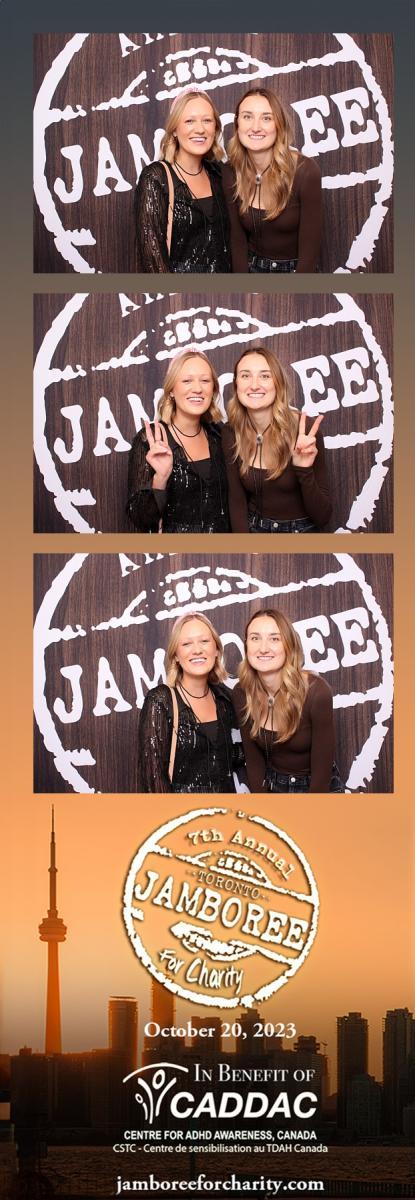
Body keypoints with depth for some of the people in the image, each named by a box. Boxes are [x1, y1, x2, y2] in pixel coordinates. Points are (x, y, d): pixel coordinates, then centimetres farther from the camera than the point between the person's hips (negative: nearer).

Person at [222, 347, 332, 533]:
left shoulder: (304, 431, -13)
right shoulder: (230, 434, -5)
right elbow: (236, 501, -1)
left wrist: (304, 470, -27)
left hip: (301, 531, -2)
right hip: (253, 531, 2)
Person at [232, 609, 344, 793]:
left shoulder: (316, 692, -25)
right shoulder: (241, 694, -13)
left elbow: (322, 770, -20)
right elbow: (253, 760, -4)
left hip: (320, 790, -3)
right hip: (272, 787, 3)